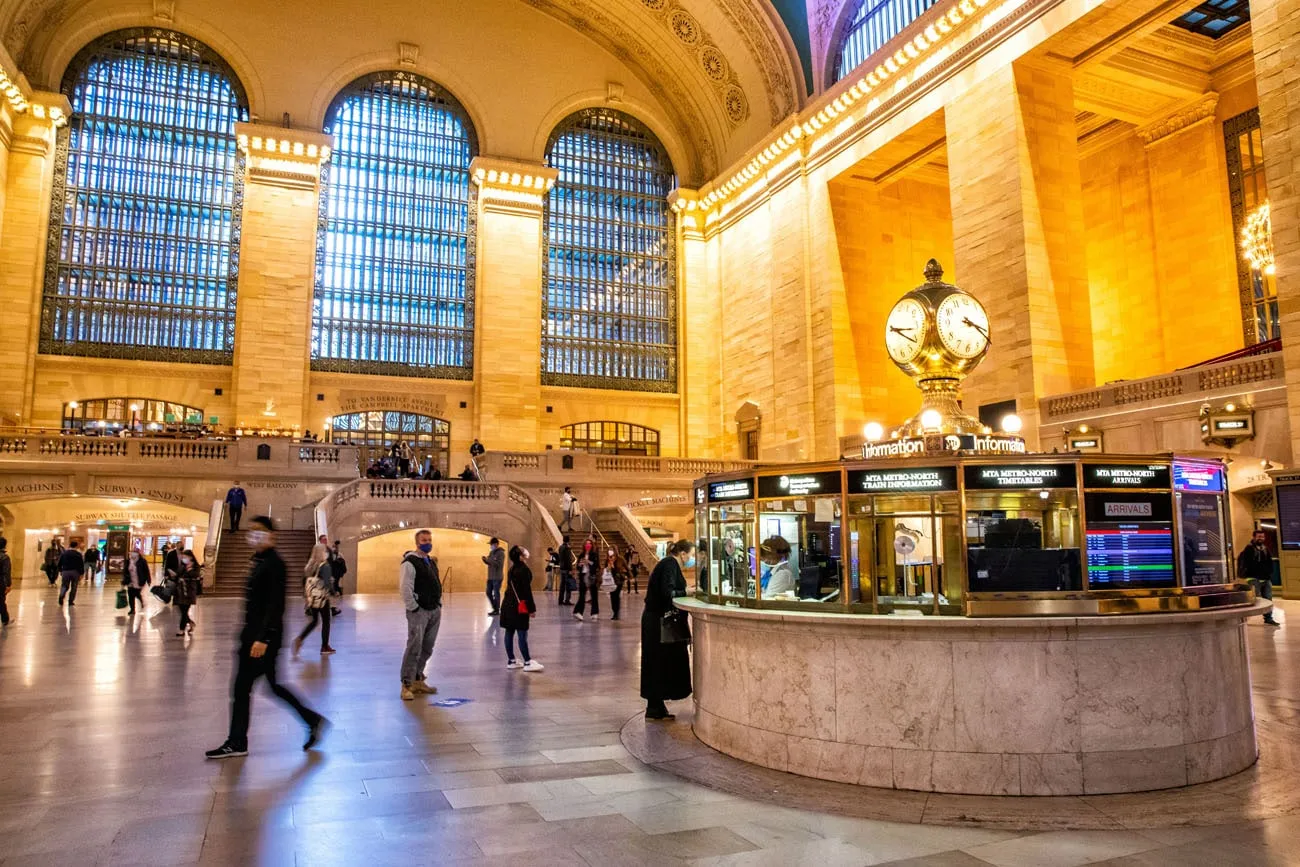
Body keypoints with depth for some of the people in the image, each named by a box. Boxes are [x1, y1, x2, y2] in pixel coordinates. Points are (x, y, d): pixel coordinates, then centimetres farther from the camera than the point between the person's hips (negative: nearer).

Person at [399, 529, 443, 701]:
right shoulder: (410, 562, -10)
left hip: (434, 611, 8)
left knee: (427, 649, 12)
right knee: (414, 648, -9)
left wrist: (439, 604, 15)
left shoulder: (431, 561, 17)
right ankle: (407, 685, -2)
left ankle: (418, 680, 22)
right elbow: (405, 588, -16)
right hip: (419, 612, -8)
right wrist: (413, 608, -16)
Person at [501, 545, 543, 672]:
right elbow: (527, 591, -15)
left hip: (508, 604, 9)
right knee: (522, 634, -6)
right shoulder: (524, 570, -13)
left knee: (509, 632, 11)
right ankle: (527, 662, -3)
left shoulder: (512, 569, 13)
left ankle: (511, 660, 18)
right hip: (518, 606, -9)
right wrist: (531, 608, -10)